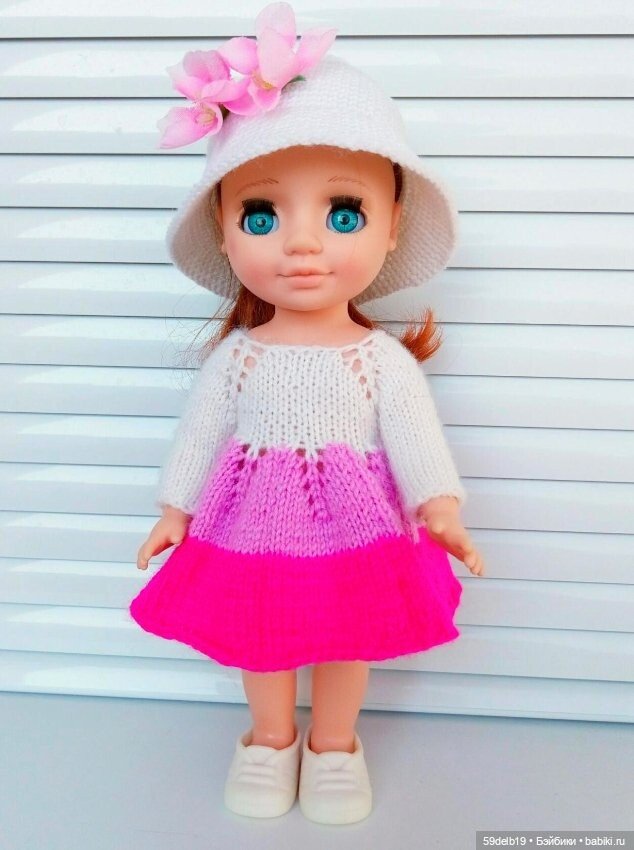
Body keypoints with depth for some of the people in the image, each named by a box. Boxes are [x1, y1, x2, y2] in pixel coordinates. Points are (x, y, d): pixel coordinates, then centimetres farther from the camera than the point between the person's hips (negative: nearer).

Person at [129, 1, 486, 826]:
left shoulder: (385, 357, -12)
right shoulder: (235, 355, -9)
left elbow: (415, 434, -11)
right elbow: (200, 432, -1)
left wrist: (441, 508, -22)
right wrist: (175, 509, 2)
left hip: (357, 538, -1)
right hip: (254, 534, 2)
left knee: (347, 643, 18)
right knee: (259, 641, 21)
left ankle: (333, 745, 45)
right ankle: (271, 738, 48)